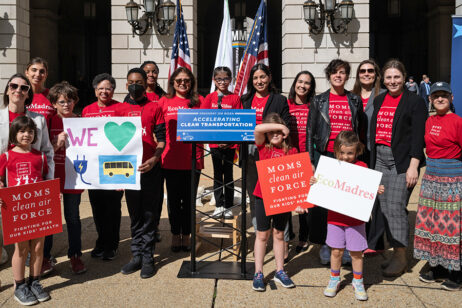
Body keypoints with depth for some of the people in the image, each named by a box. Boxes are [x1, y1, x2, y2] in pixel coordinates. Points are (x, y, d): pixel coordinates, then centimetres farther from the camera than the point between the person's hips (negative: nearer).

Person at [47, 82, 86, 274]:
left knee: (73, 217, 8)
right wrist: (57, 142, -17)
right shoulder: (49, 121, 0)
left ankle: (75, 255, 21)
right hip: (52, 176, 0)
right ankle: (44, 256, 22)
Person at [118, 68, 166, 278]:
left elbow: (161, 139, 0)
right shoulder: (120, 109, 10)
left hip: (150, 167, -2)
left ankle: (148, 258, 10)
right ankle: (137, 255, 19)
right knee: (134, 214, 9)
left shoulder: (155, 108, 4)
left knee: (149, 214, 2)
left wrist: (154, 159, -16)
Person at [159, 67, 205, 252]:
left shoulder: (198, 101, 5)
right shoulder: (164, 101, 6)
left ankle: (186, 236, 22)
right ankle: (175, 235, 23)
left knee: (189, 200, 8)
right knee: (173, 199, 10)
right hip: (171, 158, 0)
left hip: (192, 158, 0)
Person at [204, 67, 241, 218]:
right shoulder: (210, 98, 3)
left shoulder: (235, 98, 1)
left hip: (230, 142, -1)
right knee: (217, 174, 9)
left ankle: (228, 207, 13)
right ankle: (219, 206, 17)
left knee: (228, 174, 5)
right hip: (214, 142, 1)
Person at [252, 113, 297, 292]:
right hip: (263, 196, -1)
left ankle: (280, 272, 27)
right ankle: (258, 274, 17)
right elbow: (258, 129, -21)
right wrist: (280, 125, -14)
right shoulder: (263, 147, -3)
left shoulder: (291, 151, 1)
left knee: (279, 234, 15)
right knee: (262, 235, 7)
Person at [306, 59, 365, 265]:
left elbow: (361, 130, 14)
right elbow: (310, 130, 5)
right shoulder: (319, 101, 7)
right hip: (325, 155, -1)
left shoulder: (355, 100, 11)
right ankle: (324, 245, 12)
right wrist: (310, 160, -1)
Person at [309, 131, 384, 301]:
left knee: (356, 252, 9)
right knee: (336, 251, 9)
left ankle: (357, 282, 28)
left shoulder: (362, 167, -4)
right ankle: (334, 280, 29)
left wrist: (377, 191, -19)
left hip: (356, 219, -1)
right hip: (335, 218, 1)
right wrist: (314, 183, -13)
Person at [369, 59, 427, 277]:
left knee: (396, 207, -9)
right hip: (380, 159, 6)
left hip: (402, 161, -6)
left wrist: (413, 166, -16)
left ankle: (400, 257, 3)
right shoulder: (378, 100, 14)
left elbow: (418, 136, -9)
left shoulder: (414, 102, -3)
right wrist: (371, 161, 12)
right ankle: (395, 252, 18)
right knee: (385, 207, 6)